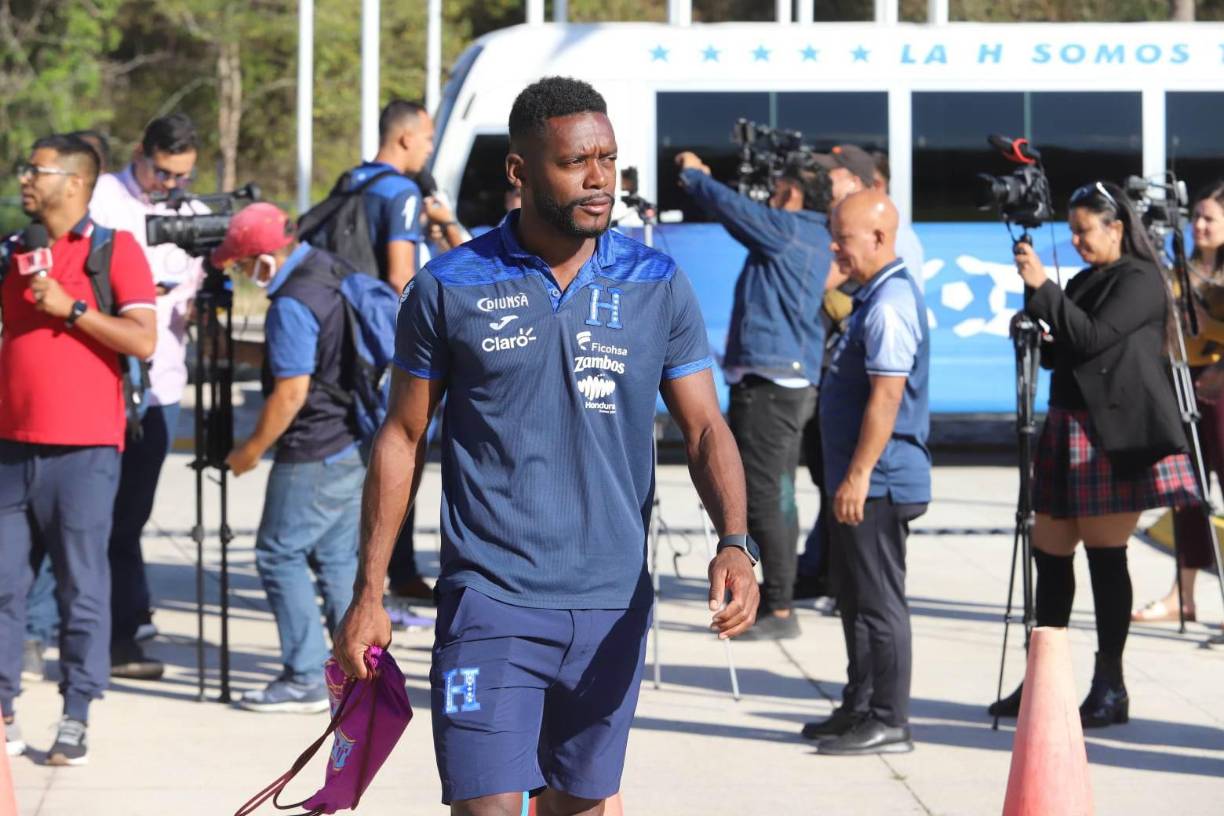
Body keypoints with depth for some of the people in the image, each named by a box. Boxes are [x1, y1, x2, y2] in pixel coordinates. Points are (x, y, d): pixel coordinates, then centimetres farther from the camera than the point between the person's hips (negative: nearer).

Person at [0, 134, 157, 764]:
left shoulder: (115, 249, -1)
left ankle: (76, 719, 3)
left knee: (82, 588, -1)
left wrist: (70, 307, -13)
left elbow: (143, 339, -10)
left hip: (82, 449, -5)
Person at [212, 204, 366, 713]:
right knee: (337, 558, 14)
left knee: (280, 556, -2)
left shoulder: (292, 307, -21)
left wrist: (251, 450, -10)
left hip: (313, 456, -9)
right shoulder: (330, 269, 8)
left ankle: (305, 679, -3)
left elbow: (291, 391, -20)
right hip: (354, 444, 9)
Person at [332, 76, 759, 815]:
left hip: (612, 611, 3)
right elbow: (403, 439, 6)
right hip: (489, 605, -3)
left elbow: (706, 429, 1)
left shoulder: (659, 286, 2)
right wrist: (369, 593, 5)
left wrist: (734, 545, -18)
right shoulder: (449, 289, -2)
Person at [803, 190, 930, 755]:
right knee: (857, 601, 17)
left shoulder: (889, 304, -18)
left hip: (877, 482, -11)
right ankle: (859, 710, 25)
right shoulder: (878, 295, 15)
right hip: (863, 481, 11)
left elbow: (886, 395, -24)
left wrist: (858, 475, -24)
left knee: (878, 602, -6)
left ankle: (888, 723, -2)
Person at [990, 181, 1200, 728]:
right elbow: (1059, 353, 19)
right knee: (1049, 553, 8)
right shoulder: (1085, 281, 17)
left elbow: (1092, 337, -19)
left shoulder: (1139, 281, -8)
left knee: (1105, 556, -5)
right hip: (1069, 428, 9)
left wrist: (1042, 288, -20)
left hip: (1117, 436, -9)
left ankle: (1111, 689, 1)